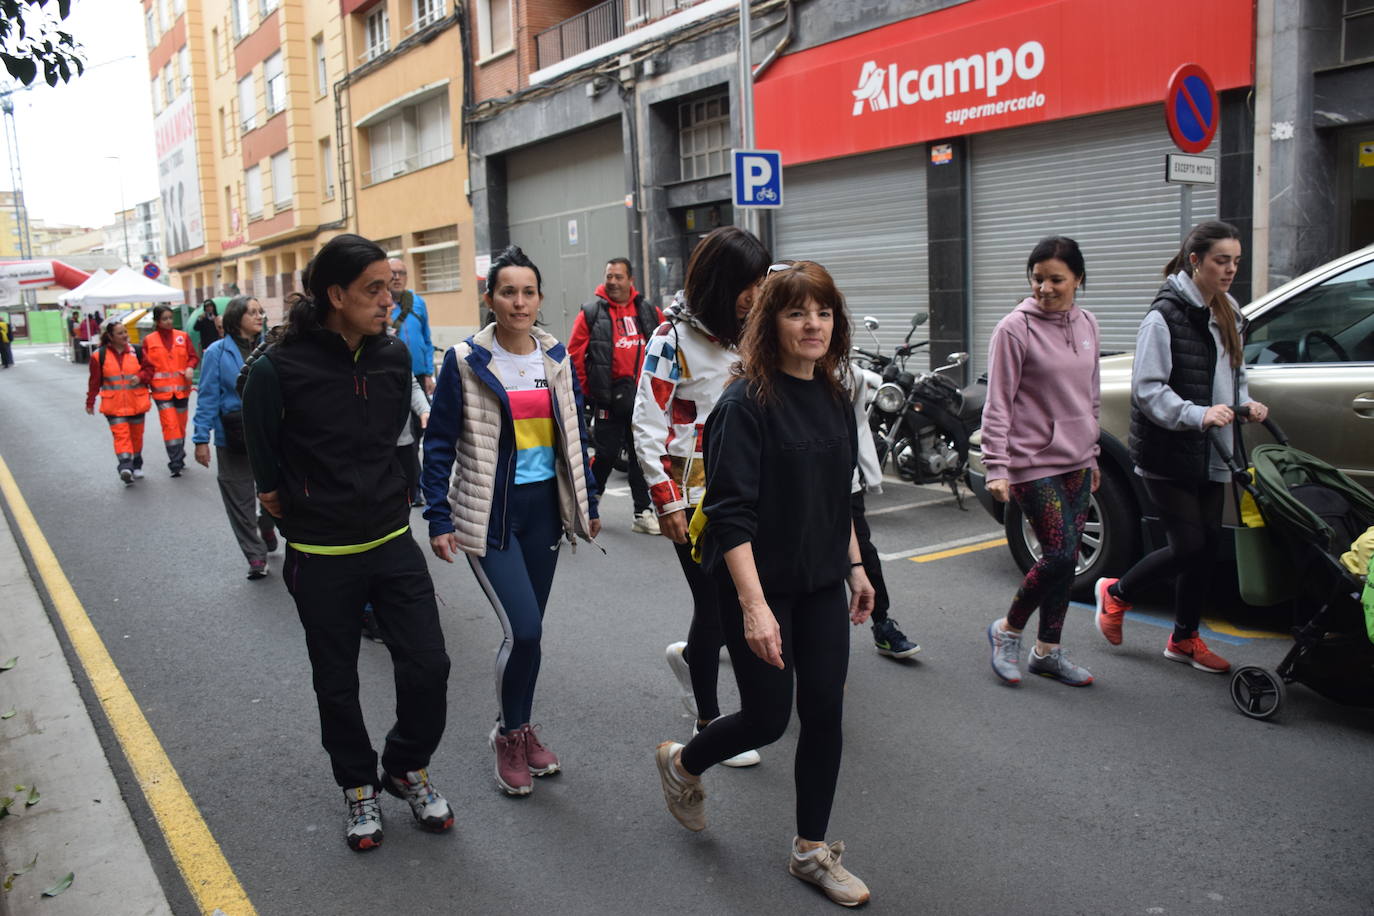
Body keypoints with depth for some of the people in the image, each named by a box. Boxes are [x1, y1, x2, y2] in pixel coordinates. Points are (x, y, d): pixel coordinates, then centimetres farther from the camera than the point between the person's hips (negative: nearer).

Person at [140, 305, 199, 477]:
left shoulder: (183, 336, 5)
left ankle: (179, 458, 29)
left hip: (181, 388, 2)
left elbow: (193, 356, 5)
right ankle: (176, 463, -8)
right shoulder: (149, 340, 2)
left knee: (180, 425, 12)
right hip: (162, 390, -2)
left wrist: (190, 368, -14)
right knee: (170, 426, -11)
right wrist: (143, 379, -16)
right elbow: (148, 366, 1)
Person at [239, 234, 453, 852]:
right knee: (337, 684, 13)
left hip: (392, 541, 3)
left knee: (428, 666, 2)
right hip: (321, 557, -3)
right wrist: (304, 511, 6)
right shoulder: (279, 368, -17)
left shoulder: (394, 356, -3)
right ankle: (358, 788, 36)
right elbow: (266, 471, -3)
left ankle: (408, 768, 29)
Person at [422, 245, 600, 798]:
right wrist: (439, 519, -9)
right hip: (489, 512, -4)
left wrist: (588, 504, 12)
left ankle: (521, 730, 31)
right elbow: (439, 442, -5)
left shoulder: (556, 357, 5)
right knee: (523, 629, -11)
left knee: (528, 629, 12)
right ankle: (508, 735, 12)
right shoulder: (465, 361, -8)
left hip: (545, 505, 4)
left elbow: (575, 436, 11)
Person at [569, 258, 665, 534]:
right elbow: (575, 355, -2)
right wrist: (586, 391, -2)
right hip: (608, 398, -3)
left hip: (642, 397, 3)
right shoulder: (591, 312, -1)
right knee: (607, 453, 3)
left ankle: (643, 513, 14)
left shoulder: (649, 312, 8)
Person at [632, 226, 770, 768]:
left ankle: (689, 655, 36)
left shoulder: (744, 334, 7)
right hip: (694, 496, -6)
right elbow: (648, 425, -14)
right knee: (715, 604, 1)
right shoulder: (673, 338, -13)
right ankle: (709, 722, 22)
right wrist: (666, 501, -15)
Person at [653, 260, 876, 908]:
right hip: (760, 583, -6)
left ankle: (812, 850, 26)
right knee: (767, 717, 4)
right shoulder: (745, 404, -17)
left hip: (822, 583, 6)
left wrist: (856, 567, 16)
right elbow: (731, 514, -22)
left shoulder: (834, 399, 5)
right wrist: (754, 605, -27)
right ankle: (681, 764, 35)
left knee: (825, 712, 8)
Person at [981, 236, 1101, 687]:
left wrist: (1092, 455, 19)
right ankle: (1008, 630, 14)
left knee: (1066, 559, 9)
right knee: (1060, 556, -9)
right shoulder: (1015, 329, -11)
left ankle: (1048, 651, 23)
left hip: (1076, 464, 7)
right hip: (1034, 464, -7)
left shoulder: (1086, 324, 9)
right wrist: (996, 468, -17)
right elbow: (998, 405, -12)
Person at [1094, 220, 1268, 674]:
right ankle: (1116, 593, 20)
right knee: (1188, 545, -6)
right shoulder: (1165, 316, -14)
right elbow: (1148, 389, -18)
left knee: (1209, 541, 9)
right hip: (1168, 454, -8)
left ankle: (1184, 638, 24)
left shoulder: (1228, 315, 13)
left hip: (1210, 455, 8)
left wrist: (1245, 404, 5)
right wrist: (1198, 415, -28)